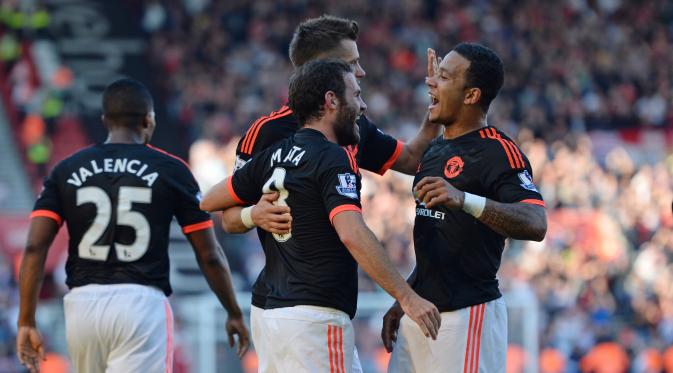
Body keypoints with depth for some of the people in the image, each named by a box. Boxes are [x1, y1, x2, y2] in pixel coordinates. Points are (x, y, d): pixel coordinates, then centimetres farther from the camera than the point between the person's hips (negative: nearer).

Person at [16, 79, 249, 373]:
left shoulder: (66, 170, 9)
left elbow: (35, 248, -1)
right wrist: (234, 314, 17)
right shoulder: (170, 170, 3)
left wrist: (26, 322, 1)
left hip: (82, 303, 4)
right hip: (141, 303, -4)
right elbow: (209, 256, 4)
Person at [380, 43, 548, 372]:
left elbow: (536, 225, -28)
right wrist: (403, 301, 21)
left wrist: (464, 200, -40)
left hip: (467, 318, -8)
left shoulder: (497, 152, -12)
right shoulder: (434, 149, 17)